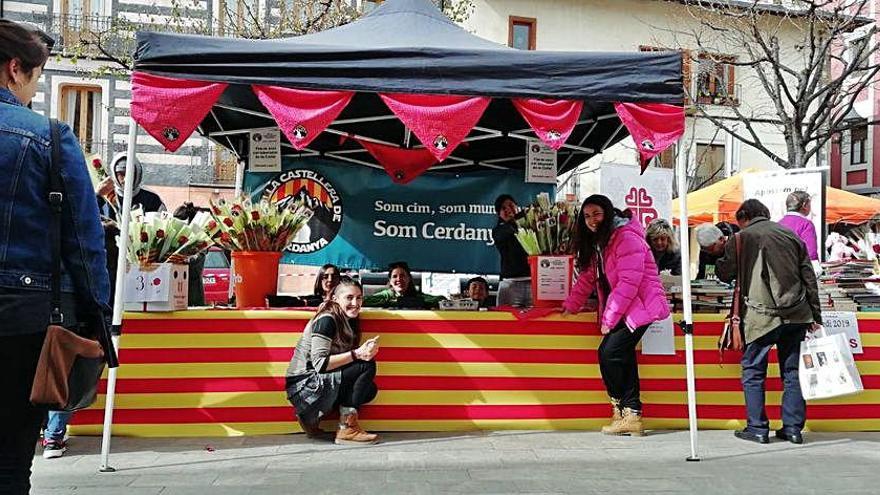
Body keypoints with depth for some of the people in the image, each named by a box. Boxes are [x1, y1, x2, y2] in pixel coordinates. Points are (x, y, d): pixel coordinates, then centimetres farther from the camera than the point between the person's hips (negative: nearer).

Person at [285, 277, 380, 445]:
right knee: (367, 366, -17)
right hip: (304, 385, -8)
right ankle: (347, 429, -12)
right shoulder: (326, 320, -16)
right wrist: (357, 354, -26)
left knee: (369, 390, -3)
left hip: (320, 383, 9)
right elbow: (320, 364, -22)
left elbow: (342, 357, 7)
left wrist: (365, 350, -13)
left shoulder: (349, 321, 10)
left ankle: (312, 416, 3)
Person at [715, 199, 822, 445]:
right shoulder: (790, 235, 13)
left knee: (753, 371, 6)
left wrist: (720, 259, 27)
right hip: (796, 314, 5)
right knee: (792, 370, 12)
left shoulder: (742, 238, -1)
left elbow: (724, 274, 5)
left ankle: (757, 428, 7)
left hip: (763, 315, -4)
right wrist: (815, 315, 14)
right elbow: (809, 277, 11)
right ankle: (793, 427, 15)